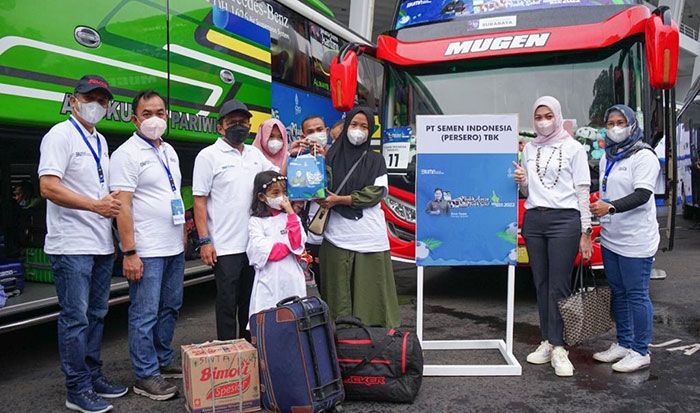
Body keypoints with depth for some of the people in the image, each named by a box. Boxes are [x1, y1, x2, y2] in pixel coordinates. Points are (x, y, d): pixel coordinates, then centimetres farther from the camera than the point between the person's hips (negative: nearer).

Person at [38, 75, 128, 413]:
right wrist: (96, 205, -22)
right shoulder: (61, 135, -8)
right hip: (72, 246, -8)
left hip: (101, 245, 9)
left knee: (96, 315, 15)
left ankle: (93, 377, 27)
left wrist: (112, 201, 5)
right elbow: (48, 186, -19)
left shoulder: (100, 141, 17)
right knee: (75, 318, -2)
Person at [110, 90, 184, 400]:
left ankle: (163, 360, 31)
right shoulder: (127, 153, -9)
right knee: (145, 315, 0)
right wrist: (129, 252, -20)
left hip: (174, 248, 8)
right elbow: (122, 205, -16)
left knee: (170, 308, 16)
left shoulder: (169, 151, 15)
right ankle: (146, 377, 11)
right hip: (146, 252, -8)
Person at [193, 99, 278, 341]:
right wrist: (204, 241, -13)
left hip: (255, 243, 6)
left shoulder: (255, 154, 11)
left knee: (251, 300, 16)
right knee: (227, 303, 4)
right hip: (225, 246, -5)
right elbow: (199, 201, -8)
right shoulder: (209, 156, -5)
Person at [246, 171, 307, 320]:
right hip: (269, 280, -2)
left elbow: (297, 243, -6)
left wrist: (290, 212, -6)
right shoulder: (256, 221, 1)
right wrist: (290, 248, -7)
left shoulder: (291, 217, 10)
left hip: (292, 279, 3)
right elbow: (262, 251, -13)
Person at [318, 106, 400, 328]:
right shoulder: (332, 158, 11)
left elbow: (377, 192, -4)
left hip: (370, 237, 0)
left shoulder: (375, 160, 9)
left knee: (370, 292, 1)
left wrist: (340, 199, -11)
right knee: (339, 294, 2)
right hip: (338, 237, 1)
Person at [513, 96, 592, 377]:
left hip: (565, 219, -4)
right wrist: (521, 182, -4)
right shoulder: (529, 149, 15)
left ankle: (557, 348, -2)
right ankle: (547, 341, 14)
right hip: (533, 219, 4)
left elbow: (583, 191, 1)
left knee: (558, 285, -7)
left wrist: (585, 232, -5)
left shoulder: (573, 148, 4)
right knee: (541, 283, 6)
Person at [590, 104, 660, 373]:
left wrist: (611, 207, -33)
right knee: (618, 293, 15)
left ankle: (640, 352, 10)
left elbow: (643, 194, -20)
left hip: (635, 240, -8)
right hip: (610, 238, 8)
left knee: (636, 294, -1)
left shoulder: (644, 156, -9)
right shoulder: (607, 158, 15)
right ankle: (623, 343, 27)